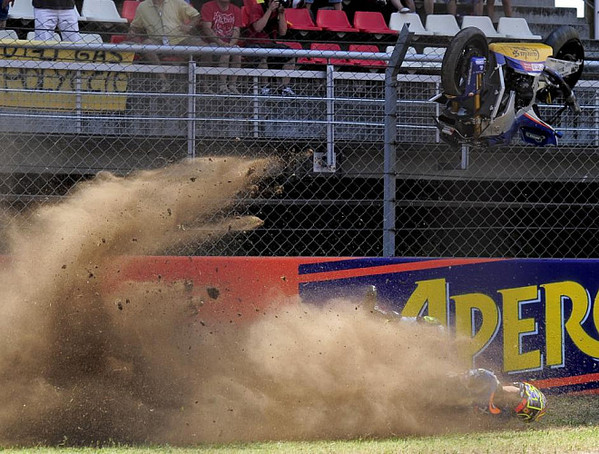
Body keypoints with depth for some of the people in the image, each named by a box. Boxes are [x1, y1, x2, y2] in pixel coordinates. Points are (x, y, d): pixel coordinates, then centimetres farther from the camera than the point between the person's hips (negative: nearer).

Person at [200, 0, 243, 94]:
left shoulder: (236, 10, 11)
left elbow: (236, 30, 1)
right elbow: (206, 29, -13)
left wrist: (231, 44, -20)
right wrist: (221, 43, -25)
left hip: (229, 43, 4)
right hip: (212, 43, -4)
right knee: (225, 52, -33)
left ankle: (233, 85, -24)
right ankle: (222, 86, -34)